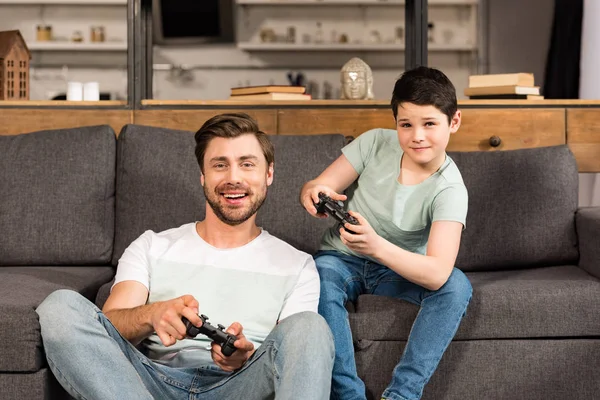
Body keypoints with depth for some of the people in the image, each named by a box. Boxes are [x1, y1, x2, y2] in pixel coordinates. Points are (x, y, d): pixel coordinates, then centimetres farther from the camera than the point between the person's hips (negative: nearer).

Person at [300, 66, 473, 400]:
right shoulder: (376, 143, -12)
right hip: (342, 259, 1)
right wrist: (314, 193, -38)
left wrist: (377, 246, -50)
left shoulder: (450, 189, -19)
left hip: (400, 268, 0)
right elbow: (316, 187, -11)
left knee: (456, 286, -28)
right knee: (319, 277, -34)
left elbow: (437, 274, -32)